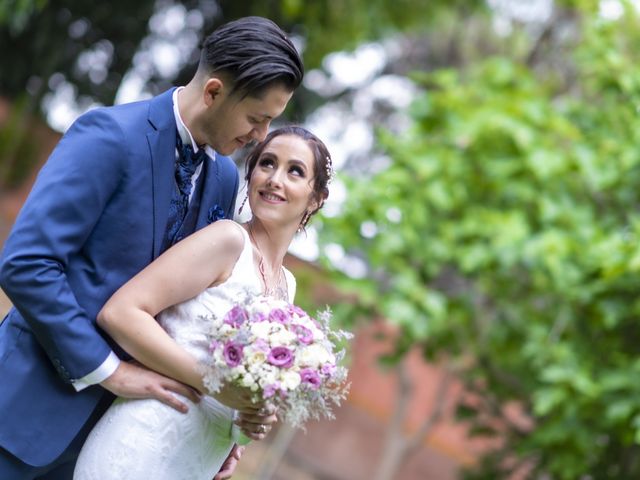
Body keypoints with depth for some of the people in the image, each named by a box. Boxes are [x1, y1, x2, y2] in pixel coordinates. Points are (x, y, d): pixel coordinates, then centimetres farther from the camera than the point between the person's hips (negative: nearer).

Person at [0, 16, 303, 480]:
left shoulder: (225, 179, 7)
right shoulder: (112, 135, -15)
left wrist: (231, 406, 2)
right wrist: (106, 368, -18)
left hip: (113, 412, 6)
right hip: (37, 402, -6)